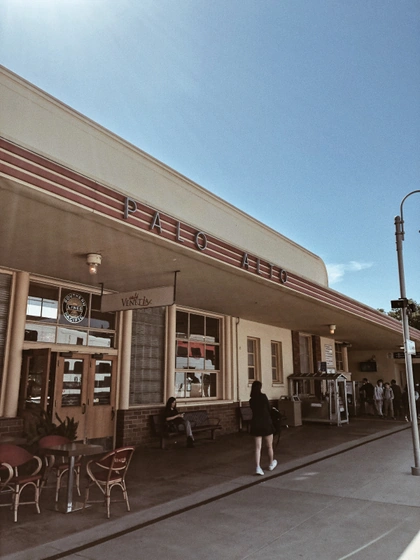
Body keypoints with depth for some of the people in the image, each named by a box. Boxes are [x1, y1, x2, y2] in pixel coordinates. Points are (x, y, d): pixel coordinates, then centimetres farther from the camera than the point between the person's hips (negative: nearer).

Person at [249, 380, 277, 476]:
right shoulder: (263, 396, -11)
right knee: (269, 446, 16)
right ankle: (271, 464, 33)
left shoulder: (251, 400, 2)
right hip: (266, 423, -3)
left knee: (258, 447, 4)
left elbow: (254, 411, 9)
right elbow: (269, 409, -4)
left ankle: (257, 467, -6)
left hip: (255, 424, 4)